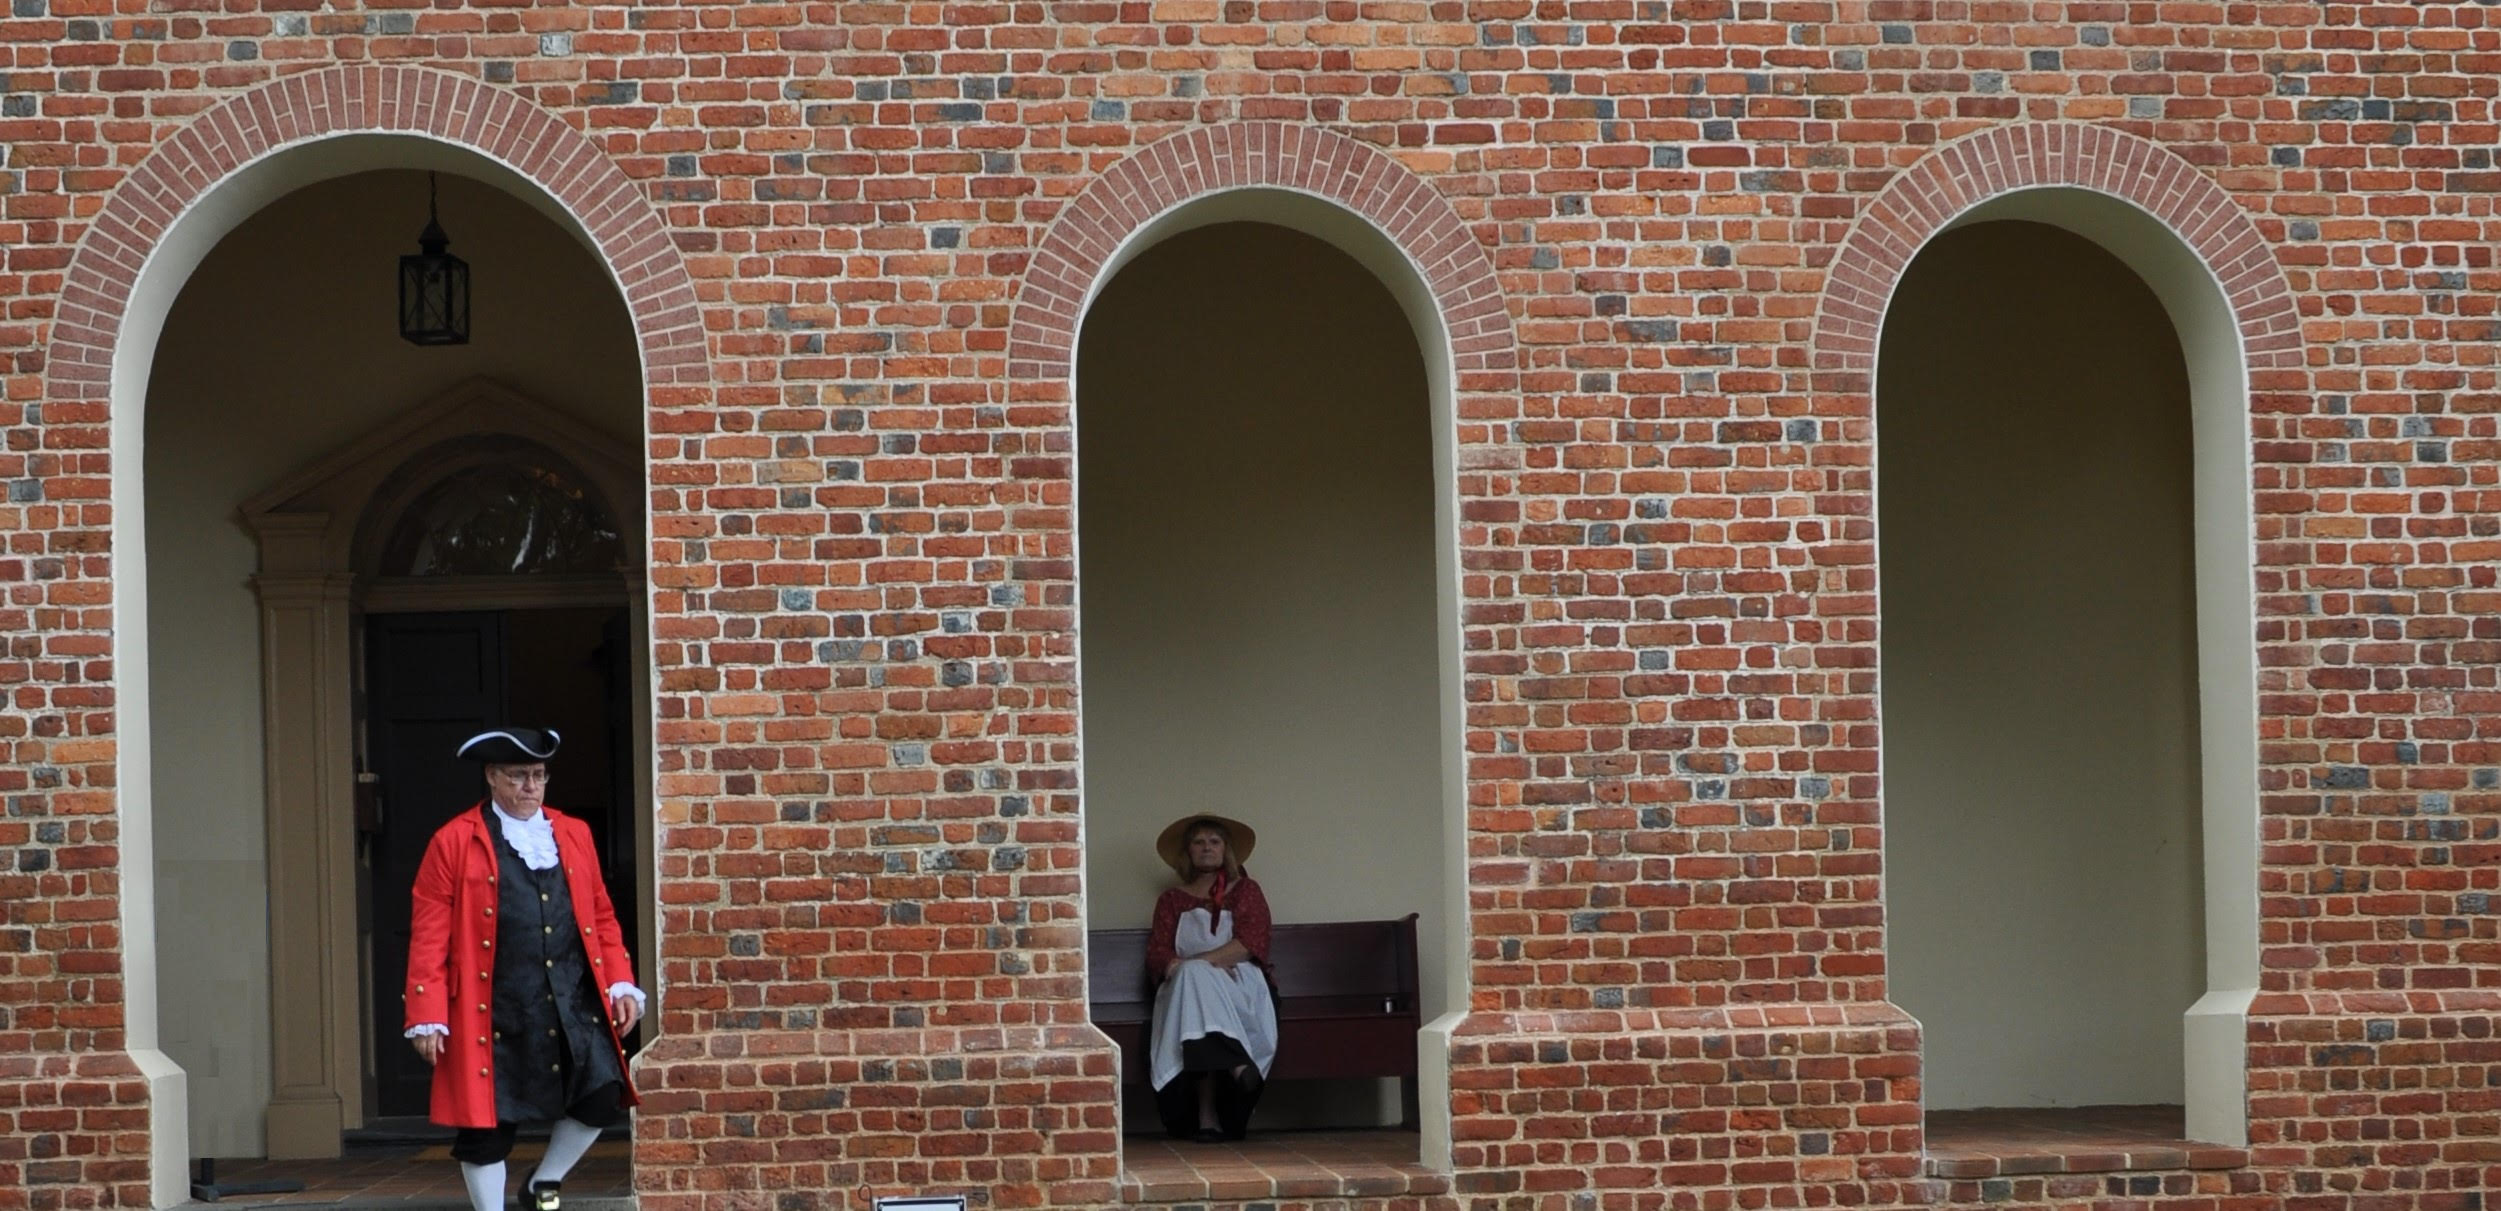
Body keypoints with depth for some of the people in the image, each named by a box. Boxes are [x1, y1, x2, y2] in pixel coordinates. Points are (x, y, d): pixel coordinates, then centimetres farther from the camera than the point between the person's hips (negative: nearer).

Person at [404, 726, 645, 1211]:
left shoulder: (574, 835, 13)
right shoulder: (454, 843, -1)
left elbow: (601, 916, 17)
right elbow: (429, 936, -3)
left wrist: (621, 984, 6)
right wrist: (427, 1018, -8)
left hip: (575, 1005, 4)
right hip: (495, 1015, -3)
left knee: (602, 1099, -8)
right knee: (485, 1127, 1)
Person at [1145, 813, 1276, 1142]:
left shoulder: (1246, 891, 19)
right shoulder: (1172, 901, 24)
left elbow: (1250, 944, 0)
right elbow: (1157, 955, 8)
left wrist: (1197, 962, -13)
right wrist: (1184, 967, -15)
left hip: (1240, 988, -1)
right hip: (1187, 987, 1)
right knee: (1194, 977, -38)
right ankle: (1234, 1063, -55)